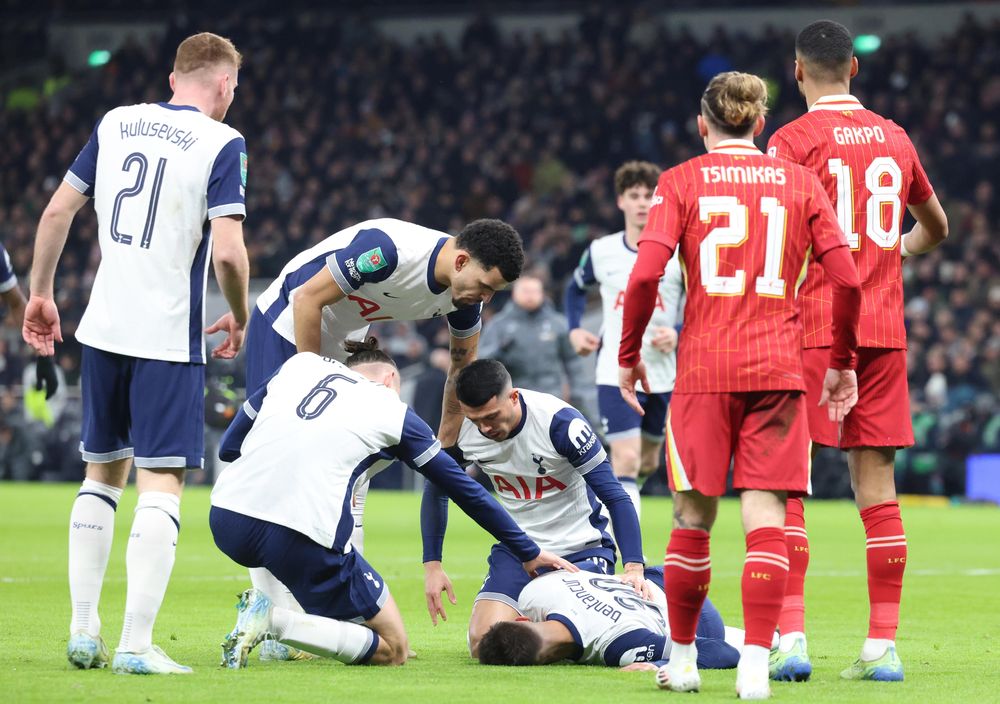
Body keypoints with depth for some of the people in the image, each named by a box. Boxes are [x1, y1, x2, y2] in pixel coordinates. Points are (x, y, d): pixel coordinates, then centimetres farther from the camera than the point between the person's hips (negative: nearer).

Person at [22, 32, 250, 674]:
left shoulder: (115, 124, 8)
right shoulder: (222, 144, -8)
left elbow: (57, 212, 10)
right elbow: (228, 252, -16)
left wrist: (41, 294, 21)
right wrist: (239, 318, 1)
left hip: (103, 331, 5)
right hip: (170, 337, -5)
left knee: (103, 474, 17)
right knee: (160, 483, -4)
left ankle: (84, 632, 17)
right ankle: (137, 645, -10)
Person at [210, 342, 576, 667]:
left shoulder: (300, 364, 20)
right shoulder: (395, 413, 13)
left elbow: (228, 446, 22)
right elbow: (465, 490, 19)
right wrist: (529, 553, 28)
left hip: (225, 520, 5)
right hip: (300, 539, -5)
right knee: (392, 650, 10)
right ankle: (273, 619, -12)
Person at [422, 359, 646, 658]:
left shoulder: (560, 421, -25)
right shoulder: (461, 430, -13)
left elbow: (615, 497, -20)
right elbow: (435, 492, 8)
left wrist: (634, 567, -30)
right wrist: (432, 565, 3)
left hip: (582, 550, -3)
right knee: (483, 643, -17)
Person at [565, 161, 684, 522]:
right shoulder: (601, 251, 1)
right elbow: (576, 288, 22)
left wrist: (678, 333, -16)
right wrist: (575, 329, 7)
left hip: (664, 373, 2)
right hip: (616, 373, -2)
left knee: (647, 463, 15)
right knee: (626, 460, -15)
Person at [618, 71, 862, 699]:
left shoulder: (681, 182, 4)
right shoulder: (801, 183, 8)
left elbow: (646, 274, -7)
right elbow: (847, 278, 2)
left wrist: (629, 354, 4)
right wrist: (843, 362, 12)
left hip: (703, 369, 0)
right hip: (778, 368, 0)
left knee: (693, 520, 9)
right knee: (766, 521, -2)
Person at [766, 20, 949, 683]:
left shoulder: (793, 139, -5)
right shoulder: (896, 139, 12)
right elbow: (936, 228, 27)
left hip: (812, 327, -5)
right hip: (885, 327, 5)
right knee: (878, 487, 5)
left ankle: (790, 637, -10)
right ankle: (884, 645, 4)